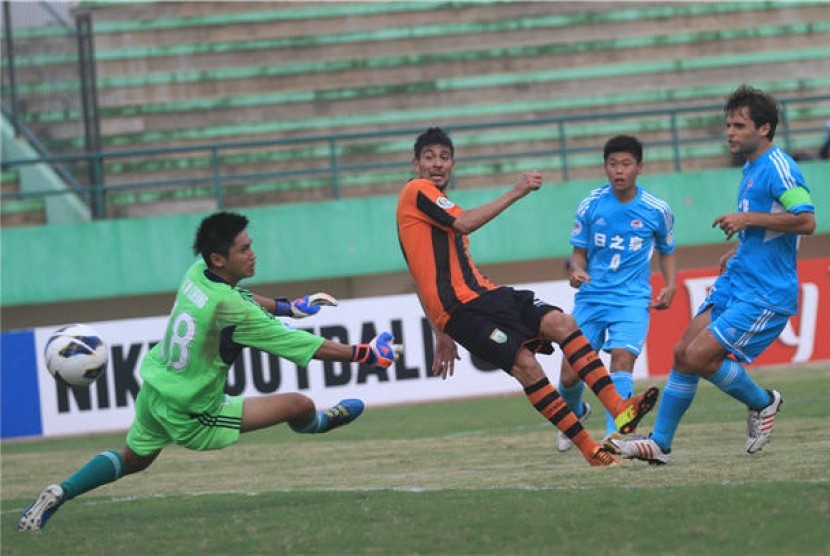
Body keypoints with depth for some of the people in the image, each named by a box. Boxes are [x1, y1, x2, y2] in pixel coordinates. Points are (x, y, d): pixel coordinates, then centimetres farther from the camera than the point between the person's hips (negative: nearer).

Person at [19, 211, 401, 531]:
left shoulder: (198, 273, -5)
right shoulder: (228, 307, -27)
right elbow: (302, 345, -22)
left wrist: (288, 306, 20)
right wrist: (363, 355, -13)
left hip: (154, 391, 8)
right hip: (190, 417, -8)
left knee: (133, 459, 32)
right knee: (300, 405, -2)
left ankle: (57, 495, 17)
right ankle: (320, 424, 34)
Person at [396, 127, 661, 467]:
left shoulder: (439, 204, 28)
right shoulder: (417, 192, -2)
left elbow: (426, 277, 32)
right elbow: (464, 224, -17)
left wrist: (442, 335, 32)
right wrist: (516, 192, -13)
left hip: (482, 295, 9)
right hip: (459, 308, -9)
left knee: (561, 324, -11)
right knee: (525, 364, -21)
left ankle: (618, 409, -24)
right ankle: (591, 451, -22)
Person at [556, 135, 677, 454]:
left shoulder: (657, 210, 0)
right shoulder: (591, 206, 0)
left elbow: (666, 252, 15)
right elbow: (579, 252, 9)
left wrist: (670, 286, 0)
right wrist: (576, 270, -14)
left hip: (632, 299, -2)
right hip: (591, 296, 2)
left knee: (622, 358, -26)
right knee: (570, 374, 0)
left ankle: (614, 434, -29)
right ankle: (575, 413, 34)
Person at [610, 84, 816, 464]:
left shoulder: (778, 167, -14)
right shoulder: (751, 169, 16)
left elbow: (806, 221, -25)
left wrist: (748, 220, -22)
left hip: (765, 294, -9)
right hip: (734, 285, 10)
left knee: (699, 357, -15)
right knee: (683, 353, 4)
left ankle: (762, 403, 9)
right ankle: (659, 443, 11)